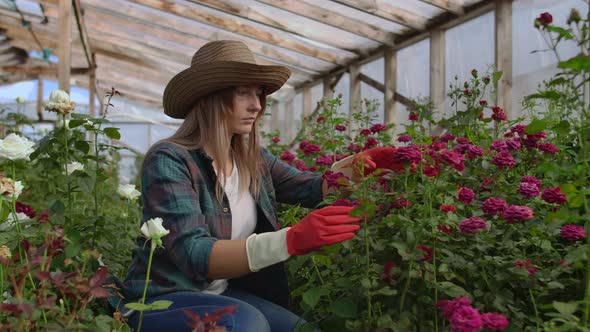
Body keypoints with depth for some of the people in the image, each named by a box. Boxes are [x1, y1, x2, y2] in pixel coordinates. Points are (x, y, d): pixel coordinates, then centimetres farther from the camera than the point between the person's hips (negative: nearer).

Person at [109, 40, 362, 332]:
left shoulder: (253, 159, 3)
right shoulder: (168, 161, -20)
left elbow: (312, 188, -1)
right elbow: (195, 255, -31)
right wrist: (290, 240, -43)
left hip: (222, 295, 6)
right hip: (160, 302, -5)